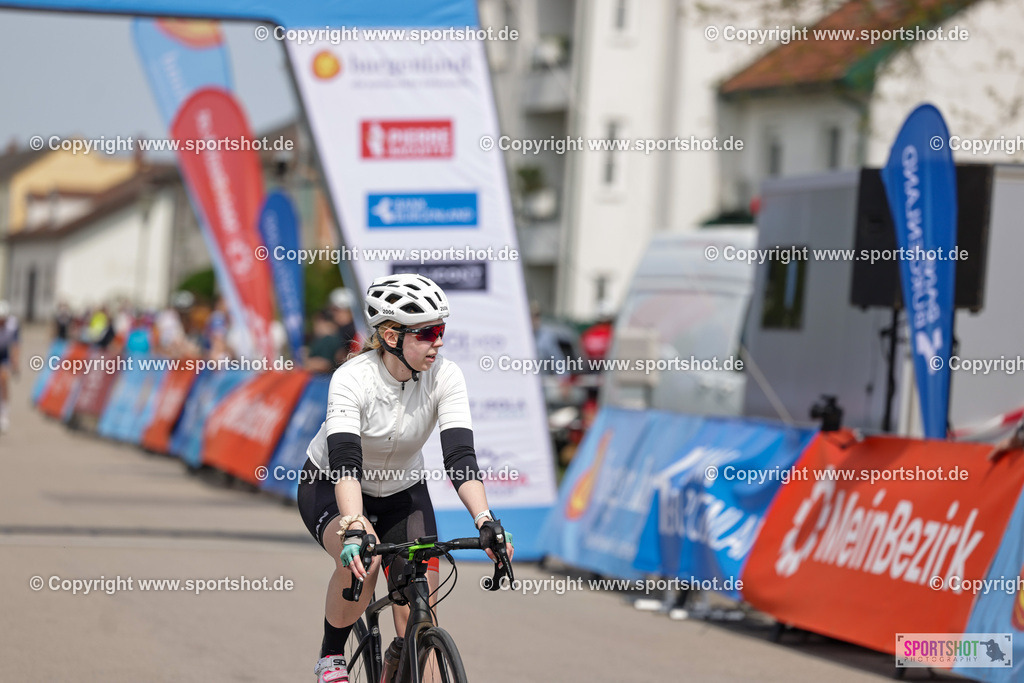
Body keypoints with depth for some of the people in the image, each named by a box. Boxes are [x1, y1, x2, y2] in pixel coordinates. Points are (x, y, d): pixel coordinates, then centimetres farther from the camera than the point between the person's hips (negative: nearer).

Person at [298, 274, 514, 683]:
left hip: (402, 493, 3)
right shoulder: (352, 379, -31)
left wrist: (486, 522, -45)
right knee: (361, 558, -34)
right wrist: (354, 529, -58)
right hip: (329, 488, -3)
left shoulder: (445, 377, -22)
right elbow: (345, 462, -42)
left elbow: (460, 457, -30)